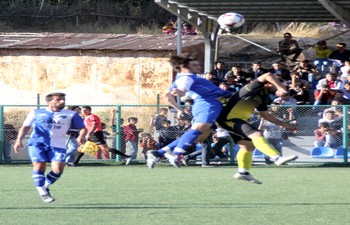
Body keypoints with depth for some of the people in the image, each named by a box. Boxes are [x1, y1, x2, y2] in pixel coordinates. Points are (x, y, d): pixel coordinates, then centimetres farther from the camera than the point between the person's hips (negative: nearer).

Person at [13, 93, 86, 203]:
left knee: (58, 168, -14)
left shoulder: (71, 114, 13)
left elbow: (82, 128, 12)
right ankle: (43, 193, -6)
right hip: (37, 143, -1)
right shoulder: (36, 113, 13)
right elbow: (25, 127, 15)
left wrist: (81, 136, -10)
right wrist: (19, 140, 0)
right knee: (39, 165, -16)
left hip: (58, 145, 1)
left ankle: (45, 186, 13)